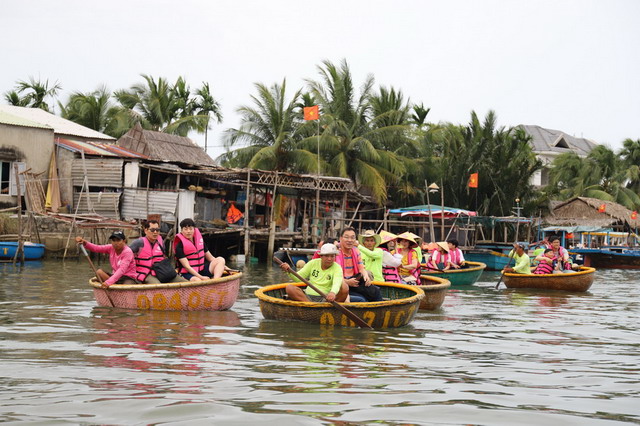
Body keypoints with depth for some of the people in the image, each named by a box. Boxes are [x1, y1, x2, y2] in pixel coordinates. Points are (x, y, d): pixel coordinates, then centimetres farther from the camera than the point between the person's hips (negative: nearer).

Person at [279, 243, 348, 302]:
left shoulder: (337, 268, 0)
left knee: (345, 288, -27)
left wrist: (333, 293, -45)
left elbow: (337, 283, -21)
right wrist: (289, 270, -12)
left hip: (325, 299, -3)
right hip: (308, 296, 3)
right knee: (289, 288, -22)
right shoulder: (313, 263, 10)